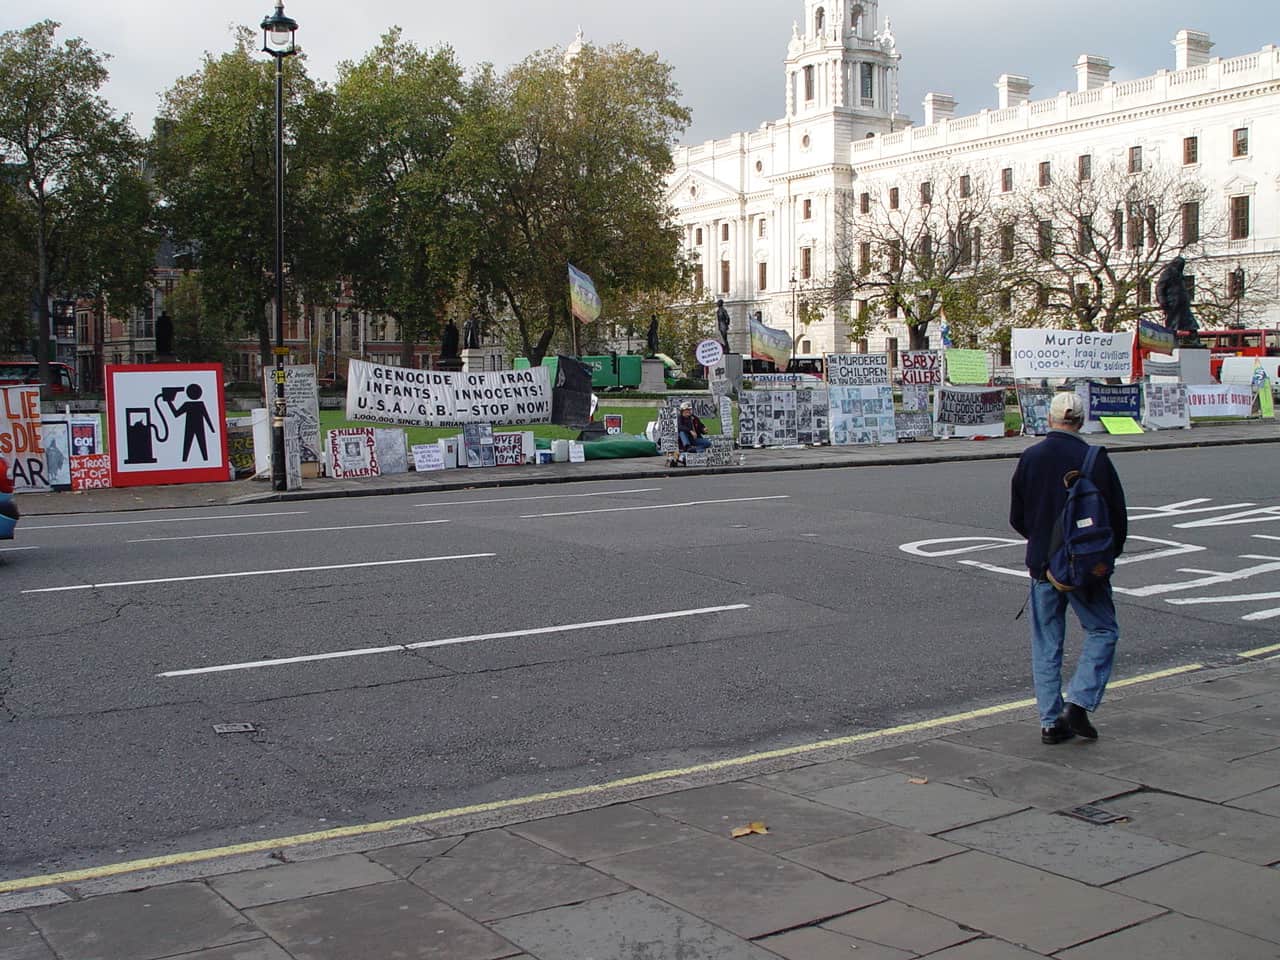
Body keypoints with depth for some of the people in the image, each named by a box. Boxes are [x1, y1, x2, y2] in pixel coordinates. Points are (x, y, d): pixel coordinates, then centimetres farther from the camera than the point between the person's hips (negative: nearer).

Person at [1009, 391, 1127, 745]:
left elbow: (1016, 517, 6)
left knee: (1046, 643, 10)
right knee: (1103, 631, 12)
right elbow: (1117, 513, -4)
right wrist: (1110, 552, 13)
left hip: (1042, 565, 3)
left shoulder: (1030, 457, -1)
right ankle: (1079, 703, -4)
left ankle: (1051, 721, 11)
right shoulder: (1096, 459, -9)